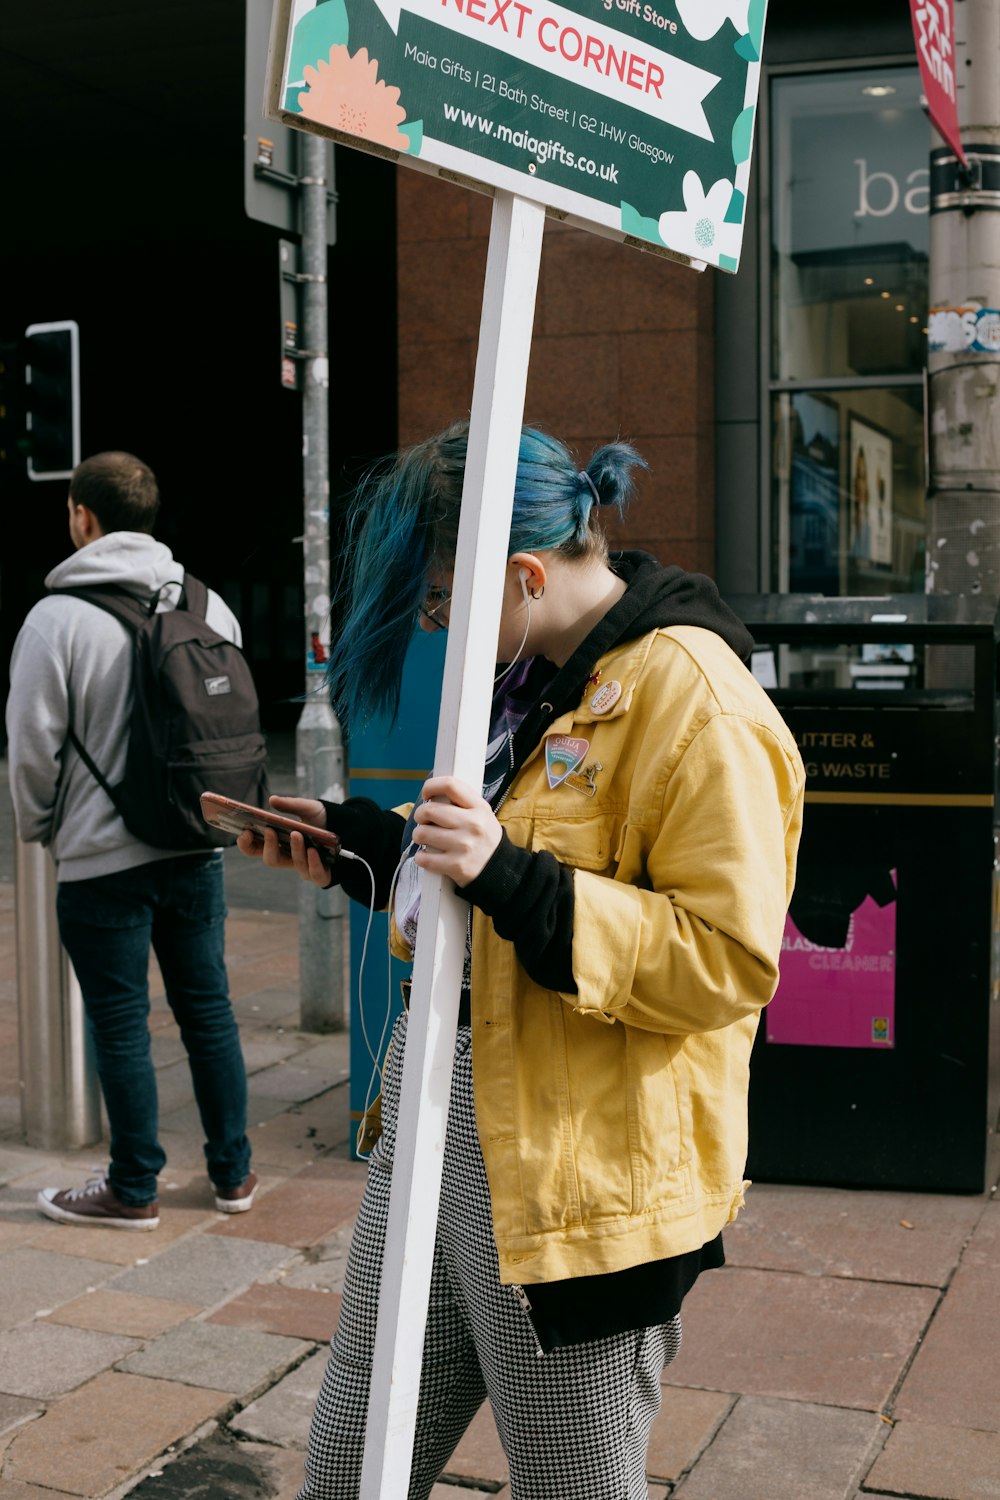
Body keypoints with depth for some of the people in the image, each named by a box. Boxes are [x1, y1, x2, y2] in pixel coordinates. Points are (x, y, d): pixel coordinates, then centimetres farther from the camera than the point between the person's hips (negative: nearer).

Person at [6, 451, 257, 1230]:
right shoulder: (209, 605, 3)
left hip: (102, 857, -5)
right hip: (196, 847, 5)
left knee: (121, 1024, 5)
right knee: (208, 1007, 14)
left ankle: (134, 1189, 17)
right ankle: (234, 1173, 23)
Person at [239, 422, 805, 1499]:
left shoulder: (690, 697, -18)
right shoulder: (537, 673, 13)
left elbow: (729, 957, -22)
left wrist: (515, 881, -29)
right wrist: (371, 845, 13)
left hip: (578, 1185, -9)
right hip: (431, 1134, 9)